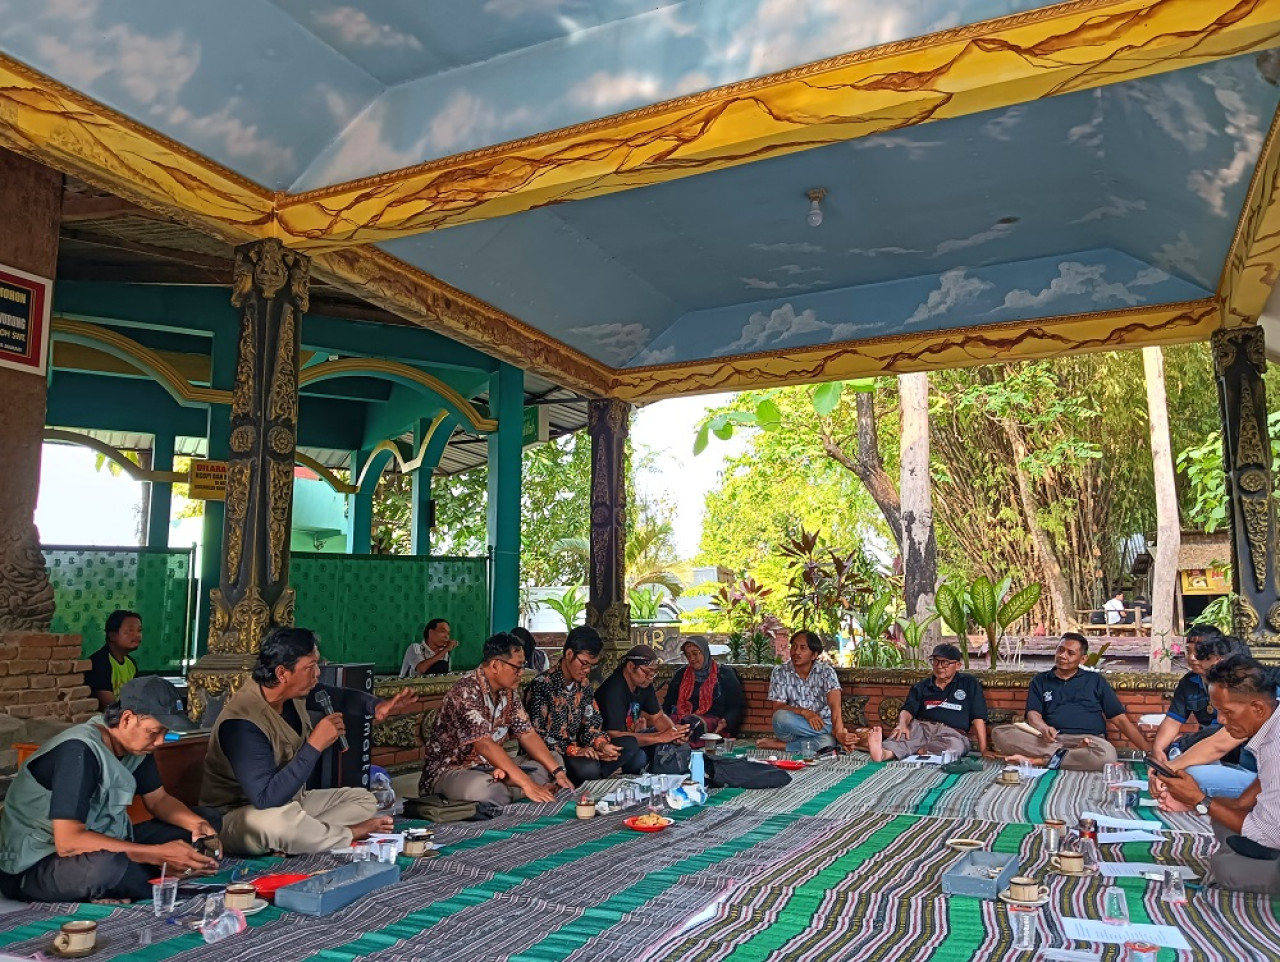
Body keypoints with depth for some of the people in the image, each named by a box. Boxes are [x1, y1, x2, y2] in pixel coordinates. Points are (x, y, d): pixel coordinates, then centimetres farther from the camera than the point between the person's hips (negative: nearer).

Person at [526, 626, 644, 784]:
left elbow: (592, 725, 8)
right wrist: (574, 750, -26)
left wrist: (602, 744, -15)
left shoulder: (585, 686, 11)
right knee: (588, 767, -35)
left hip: (576, 750, 8)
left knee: (630, 745, -4)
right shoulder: (542, 684, -14)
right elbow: (536, 735, -18)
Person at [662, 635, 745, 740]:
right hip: (681, 718, 2)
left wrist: (725, 722, -14)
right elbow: (668, 702, 23)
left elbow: (737, 707, 7)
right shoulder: (681, 673, 21)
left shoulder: (725, 674, 10)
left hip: (713, 721, -2)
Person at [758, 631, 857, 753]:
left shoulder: (826, 671, -9)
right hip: (791, 728, 1)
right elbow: (779, 707, -8)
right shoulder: (780, 672, -4)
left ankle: (779, 745, -19)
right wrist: (804, 712, -26)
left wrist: (839, 732, -41)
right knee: (781, 717, -34)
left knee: (829, 741, -37)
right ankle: (832, 731, -22)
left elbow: (835, 705, -22)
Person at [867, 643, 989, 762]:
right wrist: (902, 725, -17)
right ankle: (884, 752, -62)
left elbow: (978, 718, 8)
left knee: (953, 744, -38)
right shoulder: (922, 686, 21)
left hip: (953, 733, 0)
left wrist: (983, 750, -1)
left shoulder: (969, 683, 15)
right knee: (901, 735, -35)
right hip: (921, 727, 0)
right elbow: (908, 710, 7)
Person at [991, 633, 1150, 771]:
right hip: (1049, 740, 1)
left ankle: (1037, 760, -24)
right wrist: (1043, 728, -19)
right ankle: (1072, 754, -25)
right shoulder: (1040, 680, 19)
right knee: (1000, 733, -26)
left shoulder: (1095, 680, 17)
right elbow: (1033, 714, 5)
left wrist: (1149, 750, 3)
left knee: (1106, 754, -38)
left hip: (1088, 739, -1)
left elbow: (1121, 719, 14)